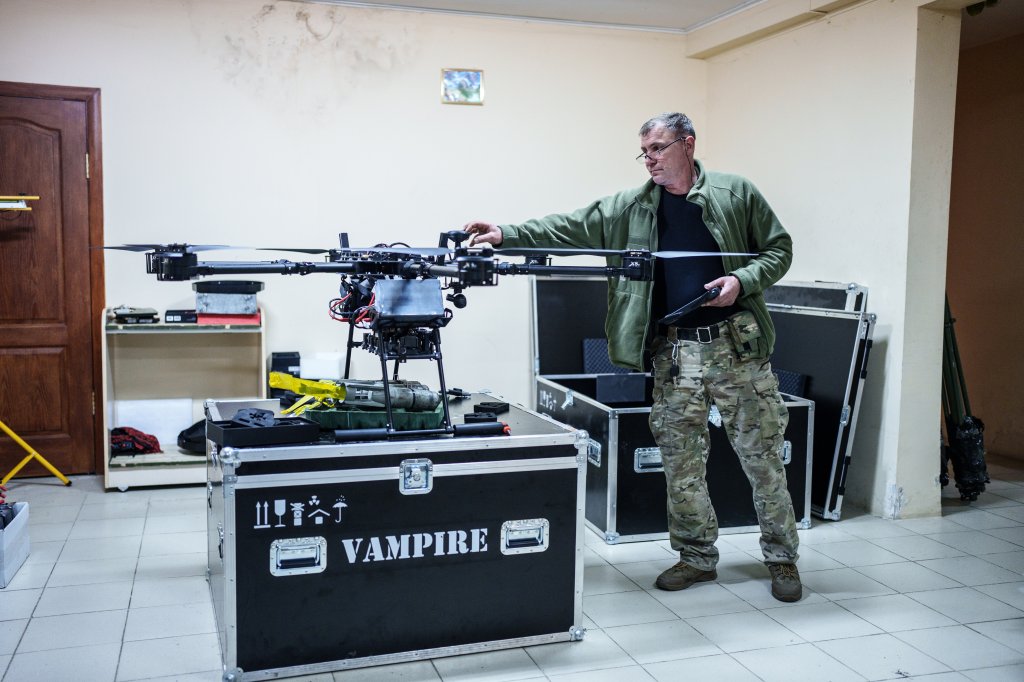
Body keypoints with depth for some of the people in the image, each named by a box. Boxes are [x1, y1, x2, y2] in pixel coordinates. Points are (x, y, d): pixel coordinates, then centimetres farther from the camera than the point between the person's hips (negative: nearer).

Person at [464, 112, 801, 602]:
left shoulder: (736, 193, 2)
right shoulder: (630, 208, 7)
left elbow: (778, 249, 7)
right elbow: (570, 229, -1)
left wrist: (743, 279, -12)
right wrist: (506, 235, -13)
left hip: (737, 345, -2)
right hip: (674, 354, 2)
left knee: (762, 457, 4)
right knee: (680, 463, 8)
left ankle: (781, 557, 21)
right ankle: (697, 557, 24)